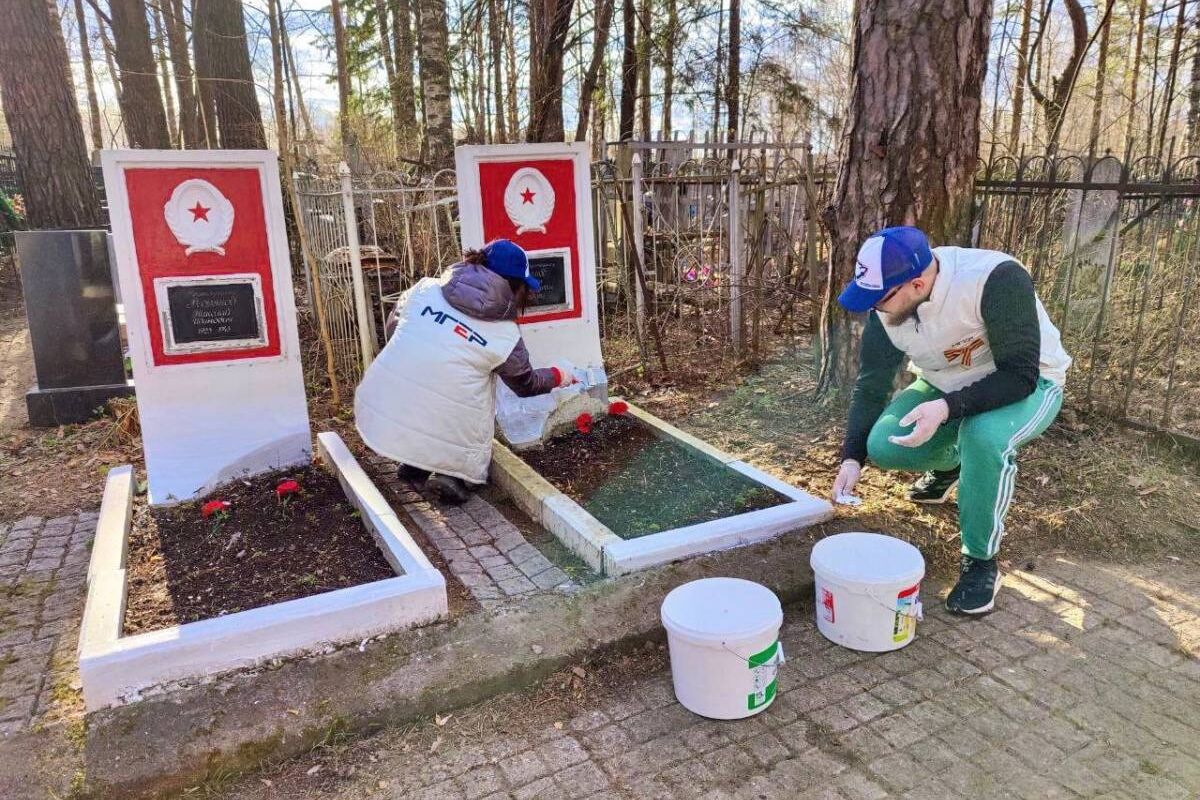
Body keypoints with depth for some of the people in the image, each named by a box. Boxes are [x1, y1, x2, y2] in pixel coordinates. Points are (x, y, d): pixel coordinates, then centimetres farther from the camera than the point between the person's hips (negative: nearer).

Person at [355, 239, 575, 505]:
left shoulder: (425, 288, 4)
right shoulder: (506, 335, -2)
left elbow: (392, 328, 20)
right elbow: (526, 385, 14)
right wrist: (559, 375, 33)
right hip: (440, 438, -4)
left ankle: (414, 461, 26)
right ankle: (450, 472, 5)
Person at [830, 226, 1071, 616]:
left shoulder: (997, 280, -35)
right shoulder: (884, 305, -18)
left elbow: (1020, 376, -32)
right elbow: (871, 383, -7)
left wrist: (947, 408, -45)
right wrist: (853, 456, -14)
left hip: (1027, 385, -5)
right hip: (946, 385, 5)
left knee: (984, 437, -37)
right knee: (883, 447, -17)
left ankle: (981, 563, -14)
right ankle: (949, 463, 20)